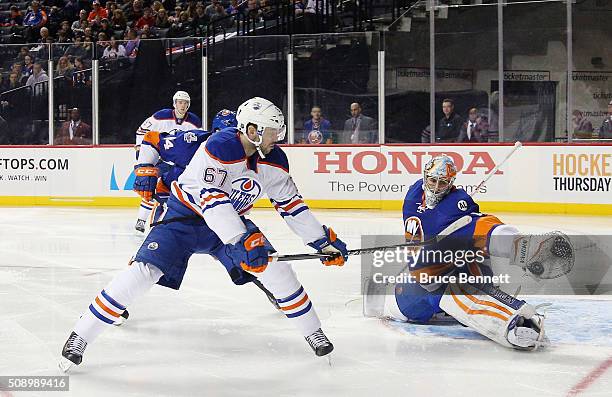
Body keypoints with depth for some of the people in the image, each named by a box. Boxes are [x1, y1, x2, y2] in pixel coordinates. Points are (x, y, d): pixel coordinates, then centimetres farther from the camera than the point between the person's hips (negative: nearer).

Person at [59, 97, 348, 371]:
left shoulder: (274, 160, -8)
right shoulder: (219, 147, -29)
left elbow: (291, 204, 3)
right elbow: (212, 199, -37)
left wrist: (324, 241, 1)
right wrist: (242, 242, -45)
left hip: (231, 219, 6)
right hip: (185, 216, -6)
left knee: (275, 267, -9)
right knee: (143, 271, -20)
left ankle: (313, 332, 10)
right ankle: (80, 336, -12)